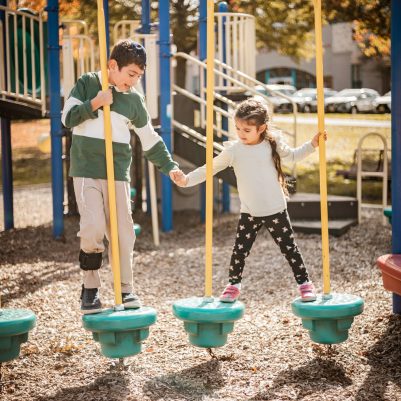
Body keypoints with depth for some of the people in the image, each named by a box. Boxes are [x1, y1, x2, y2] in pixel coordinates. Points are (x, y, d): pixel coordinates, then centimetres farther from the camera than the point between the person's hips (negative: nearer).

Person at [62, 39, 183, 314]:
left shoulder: (134, 100, 7)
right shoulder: (87, 83, 1)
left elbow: (150, 139, 14)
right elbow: (68, 118, -3)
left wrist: (169, 166, 9)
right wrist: (95, 103, -16)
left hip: (118, 172, 3)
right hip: (86, 170, -3)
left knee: (123, 230, 1)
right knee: (93, 228, -15)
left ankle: (125, 288, 13)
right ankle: (90, 286, 3)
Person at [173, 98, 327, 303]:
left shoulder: (273, 143, -3)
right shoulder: (233, 150, -7)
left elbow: (292, 155, 15)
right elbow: (210, 168, -1)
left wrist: (312, 145, 4)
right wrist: (187, 180, -11)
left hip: (276, 210, 0)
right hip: (249, 213, 0)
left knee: (289, 249, 6)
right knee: (239, 251, 4)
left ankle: (305, 283, 18)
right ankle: (233, 285, 22)